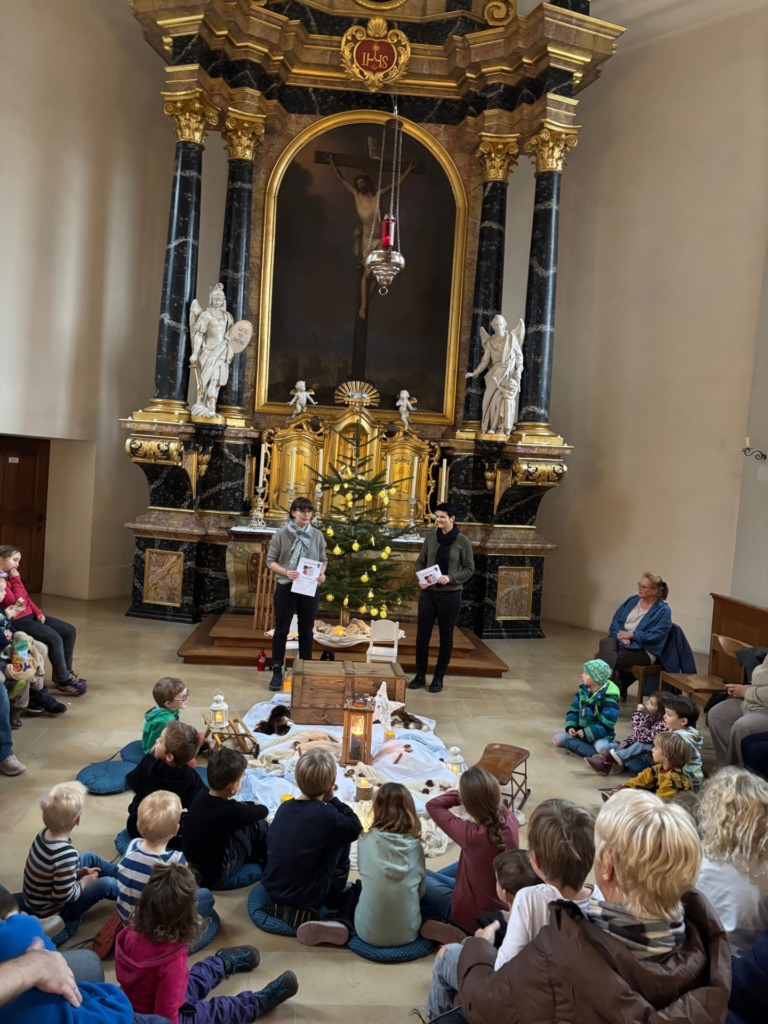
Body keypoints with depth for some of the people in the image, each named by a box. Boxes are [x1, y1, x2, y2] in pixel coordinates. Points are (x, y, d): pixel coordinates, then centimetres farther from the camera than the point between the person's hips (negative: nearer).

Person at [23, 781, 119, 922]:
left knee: (90, 858, 15)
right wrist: (84, 882, -12)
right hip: (53, 911, -8)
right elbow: (63, 896, -29)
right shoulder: (66, 854, -38)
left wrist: (77, 872, 2)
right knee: (106, 884, -8)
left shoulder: (45, 833, -12)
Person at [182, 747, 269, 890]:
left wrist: (250, 806, 5)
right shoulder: (230, 811, -27)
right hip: (212, 879, -8)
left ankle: (257, 856, 30)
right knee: (257, 824, -4)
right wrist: (255, 806, 12)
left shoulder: (201, 796, -8)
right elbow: (263, 811, -9)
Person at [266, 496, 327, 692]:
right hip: (286, 588, -3)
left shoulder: (317, 536, 3)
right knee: (281, 630, 4)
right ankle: (277, 672, 14)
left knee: (306, 631, 12)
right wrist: (285, 571, -20)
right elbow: (270, 560, -4)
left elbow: (323, 560, 11)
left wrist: (322, 573, -10)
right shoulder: (282, 534, -5)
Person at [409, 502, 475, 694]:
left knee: (446, 636, 7)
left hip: (450, 595, -3)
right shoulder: (430, 538, 3)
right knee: (422, 634, 5)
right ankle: (420, 675, 20)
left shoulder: (462, 541, -6)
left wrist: (450, 578, -18)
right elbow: (420, 562, 10)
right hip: (428, 593, 3)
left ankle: (439, 677, 20)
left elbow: (469, 569, -3)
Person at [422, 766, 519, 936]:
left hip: (474, 917, -6)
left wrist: (461, 794, -15)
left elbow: (433, 805, -19)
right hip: (505, 907, 6)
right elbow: (500, 806, 8)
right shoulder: (511, 820, -19)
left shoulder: (471, 834, -34)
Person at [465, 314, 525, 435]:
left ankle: (505, 428, -11)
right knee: (492, 398, -7)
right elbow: (485, 360, 8)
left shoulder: (511, 337, 4)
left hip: (509, 373, -2)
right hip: (495, 374, 2)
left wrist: (519, 370, -7)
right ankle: (492, 427, -5)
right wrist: (475, 372, -1)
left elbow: (519, 355, 4)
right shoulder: (490, 342, 9)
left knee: (506, 397, -12)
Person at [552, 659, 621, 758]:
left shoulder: (609, 699, -20)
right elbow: (573, 711, 6)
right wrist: (570, 726, -12)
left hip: (600, 736, -7)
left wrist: (586, 733, -23)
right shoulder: (583, 691, 0)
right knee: (557, 739, -8)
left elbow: (606, 726, -22)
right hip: (581, 731, 7)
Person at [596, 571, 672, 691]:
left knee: (612, 659, -29)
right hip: (621, 639, 5)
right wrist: (621, 634, -11)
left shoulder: (663, 610, -5)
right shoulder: (632, 600, 13)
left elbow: (656, 636, -15)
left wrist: (631, 634, -15)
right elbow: (616, 619, 9)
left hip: (644, 650, -5)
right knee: (605, 643, -30)